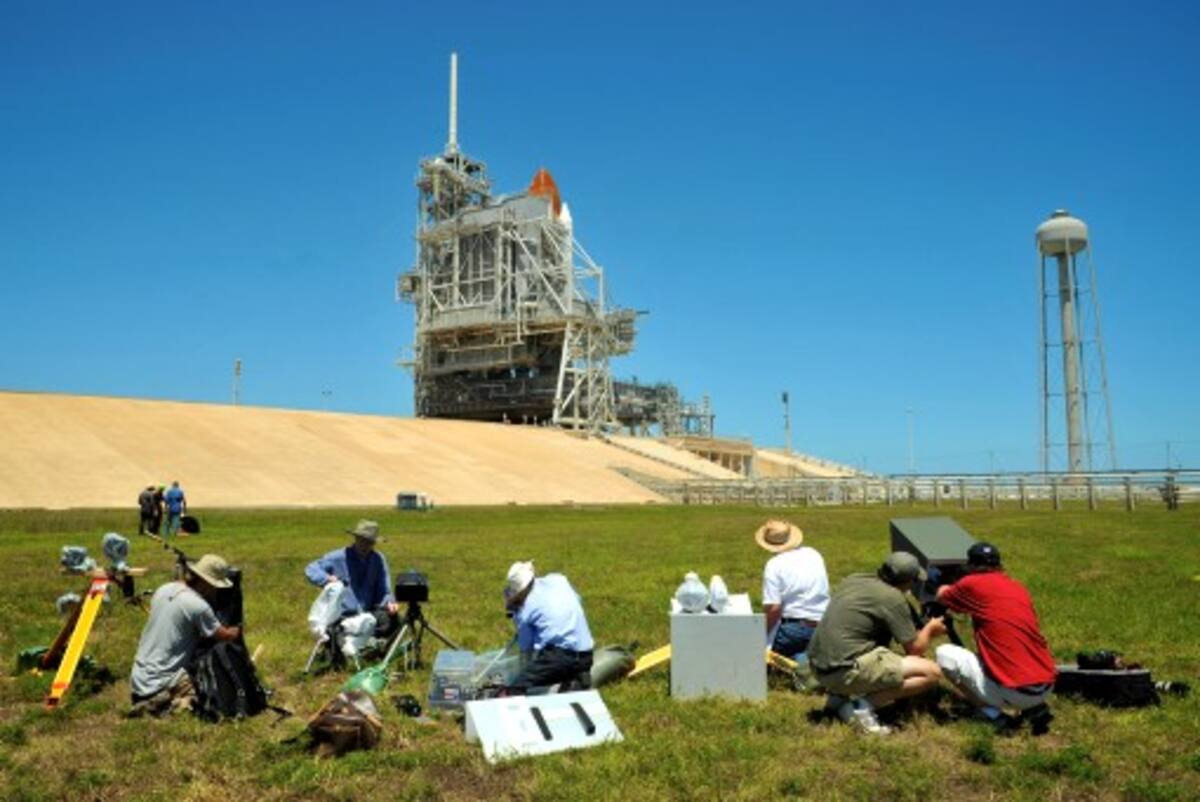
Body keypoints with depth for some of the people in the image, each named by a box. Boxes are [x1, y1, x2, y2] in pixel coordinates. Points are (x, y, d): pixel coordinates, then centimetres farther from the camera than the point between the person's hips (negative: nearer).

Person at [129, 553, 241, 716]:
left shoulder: (163, 590, 5)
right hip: (163, 681, -9)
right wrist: (239, 629, 16)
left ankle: (149, 701, 7)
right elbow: (226, 636, -6)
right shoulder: (198, 606, -18)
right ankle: (172, 705, -19)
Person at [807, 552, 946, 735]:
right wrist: (930, 630, 20)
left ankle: (840, 696, 14)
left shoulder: (853, 580, 13)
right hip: (845, 671, -8)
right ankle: (864, 705, -11)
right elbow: (915, 649, -1)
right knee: (932, 673, -3)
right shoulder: (893, 598, -8)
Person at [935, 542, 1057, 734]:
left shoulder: (972, 584, -1)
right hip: (1046, 687, 6)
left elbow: (942, 596, 20)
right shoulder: (1019, 587, 14)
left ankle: (996, 716, 1)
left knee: (943, 653, 10)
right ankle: (1036, 709, 14)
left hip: (1013, 693, -6)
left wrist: (948, 589, 43)